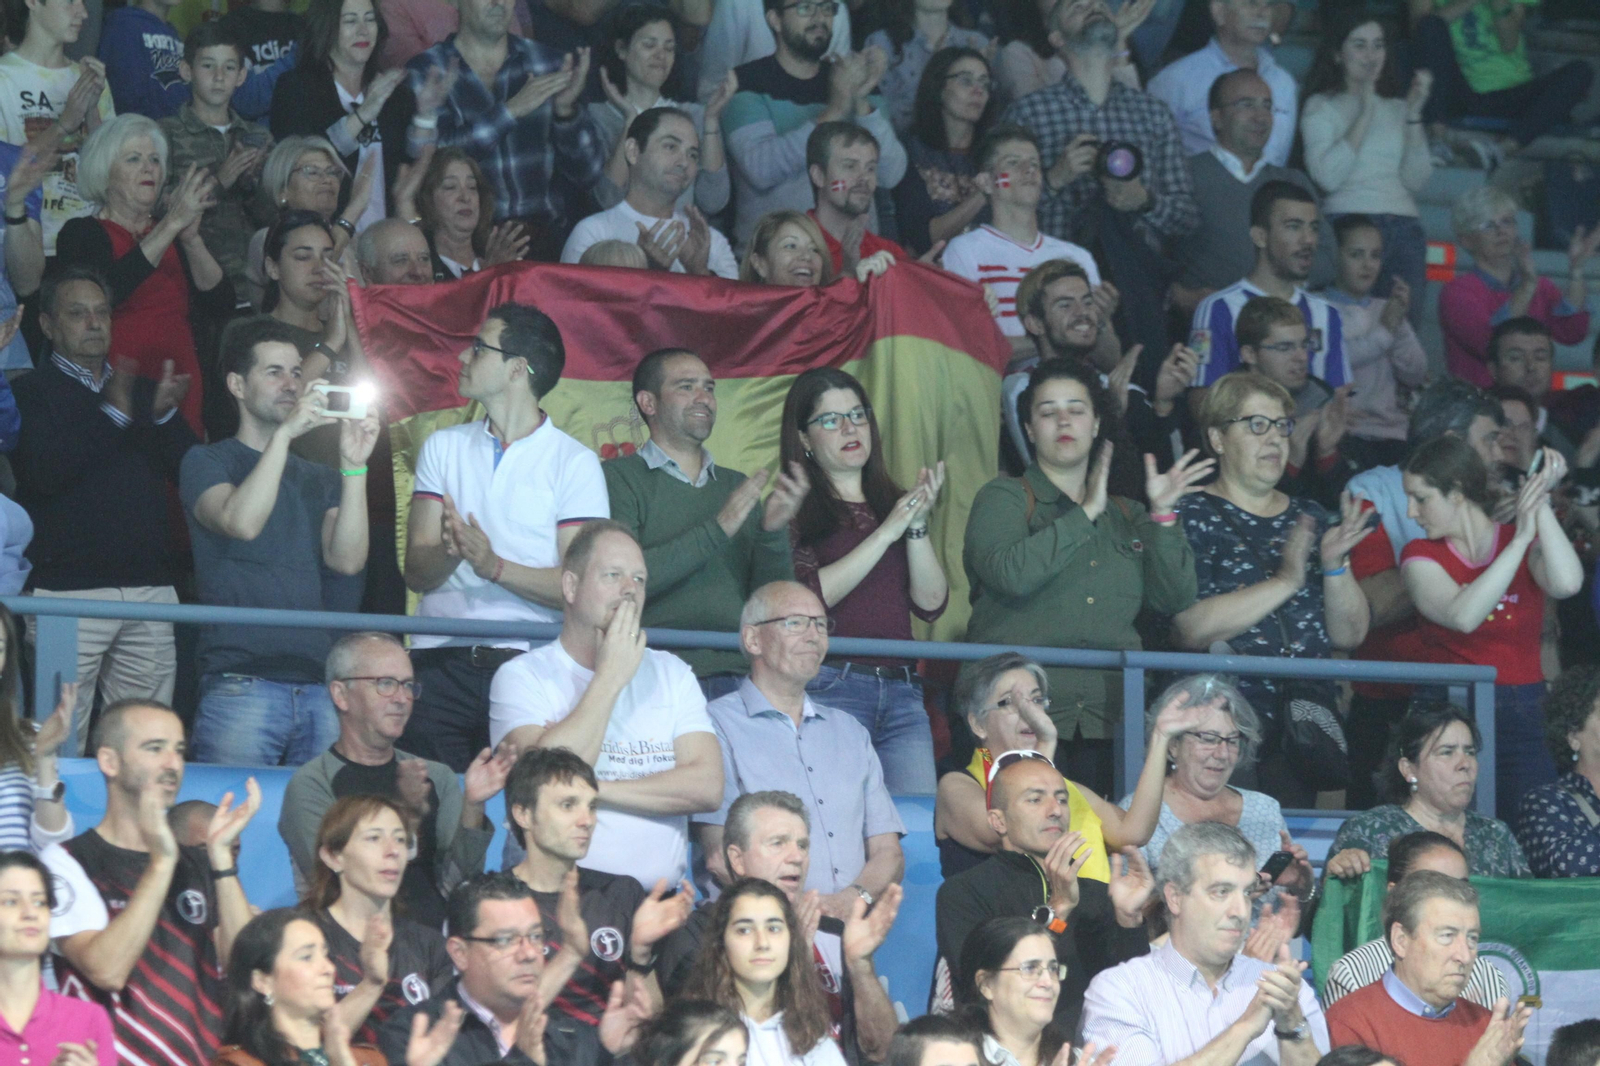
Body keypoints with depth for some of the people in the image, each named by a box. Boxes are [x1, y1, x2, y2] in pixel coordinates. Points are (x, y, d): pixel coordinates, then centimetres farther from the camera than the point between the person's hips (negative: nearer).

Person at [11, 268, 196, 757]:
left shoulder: (142, 391, 19)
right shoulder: (30, 393, 5)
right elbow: (44, 472, -12)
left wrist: (164, 415, -9)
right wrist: (113, 414, -17)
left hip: (149, 587, 4)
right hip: (68, 586, -4)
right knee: (61, 744, -8)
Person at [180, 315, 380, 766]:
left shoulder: (320, 478, 20)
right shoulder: (207, 462, 9)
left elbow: (347, 559, 3)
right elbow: (242, 522, -13)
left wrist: (354, 467, -6)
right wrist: (284, 434, -14)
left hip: (319, 683, 4)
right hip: (240, 681, -4)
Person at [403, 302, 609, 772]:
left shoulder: (575, 463, 4)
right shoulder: (443, 447, 14)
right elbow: (416, 571, 5)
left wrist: (494, 566, -19)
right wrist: (450, 553, -17)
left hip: (528, 663, -3)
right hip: (440, 660, 3)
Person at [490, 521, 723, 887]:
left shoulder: (672, 674, 17)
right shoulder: (522, 676, 5)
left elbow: (707, 787, 3)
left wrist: (595, 789, -6)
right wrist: (609, 678, -4)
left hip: (659, 894, 3)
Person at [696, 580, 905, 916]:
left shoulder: (851, 733, 24)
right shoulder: (718, 725, 5)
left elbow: (887, 851, 16)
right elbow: (720, 857, -6)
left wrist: (856, 897, -7)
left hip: (850, 925, 4)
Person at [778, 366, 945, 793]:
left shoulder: (892, 504, 18)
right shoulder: (796, 510, 4)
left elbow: (931, 605, 10)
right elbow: (805, 598, -12)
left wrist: (917, 526, -3)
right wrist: (885, 534, -10)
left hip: (901, 692, 5)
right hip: (830, 688, -5)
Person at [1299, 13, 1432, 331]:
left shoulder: (1398, 108, 20)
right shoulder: (1322, 106, 8)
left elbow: (1417, 182, 8)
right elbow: (1327, 176, -9)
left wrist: (1414, 114, 1)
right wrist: (1365, 114, -6)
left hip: (1404, 229, 4)